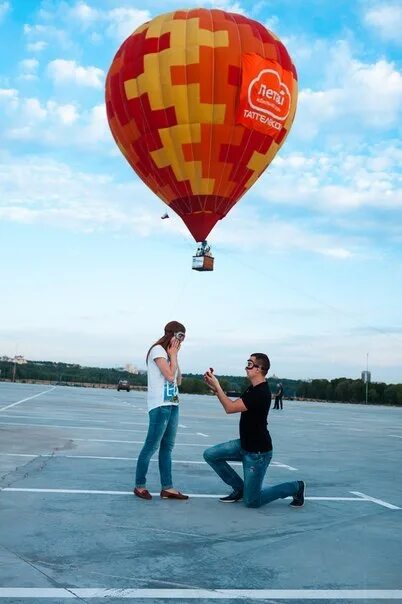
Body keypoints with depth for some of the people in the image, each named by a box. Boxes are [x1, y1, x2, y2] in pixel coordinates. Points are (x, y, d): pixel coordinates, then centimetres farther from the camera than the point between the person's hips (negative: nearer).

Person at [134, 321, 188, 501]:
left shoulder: (168, 353, 20)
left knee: (167, 446, 7)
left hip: (172, 405, 9)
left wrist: (174, 356, 9)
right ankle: (140, 485, 3)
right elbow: (169, 376, -17)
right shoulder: (158, 350, -7)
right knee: (152, 446, -5)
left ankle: (167, 488, 9)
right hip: (160, 405, -9)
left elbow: (178, 381, 14)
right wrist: (174, 356, -5)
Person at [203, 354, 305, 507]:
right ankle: (239, 488, 14)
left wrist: (217, 386, -18)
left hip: (258, 452, -9)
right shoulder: (253, 389, 6)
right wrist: (215, 388, 0)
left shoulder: (261, 393, -25)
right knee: (210, 455, 0)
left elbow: (230, 408, -25)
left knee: (252, 501, -1)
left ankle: (295, 487, 17)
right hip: (245, 445, 9)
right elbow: (232, 405, 9)